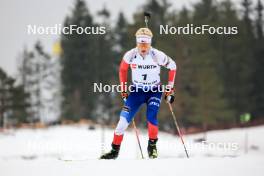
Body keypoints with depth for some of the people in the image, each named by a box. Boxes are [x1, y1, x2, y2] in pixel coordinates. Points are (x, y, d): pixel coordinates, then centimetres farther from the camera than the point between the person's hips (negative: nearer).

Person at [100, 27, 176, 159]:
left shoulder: (157, 56, -20)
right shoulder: (130, 55, -15)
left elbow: (172, 66, -3)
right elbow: (122, 69, 6)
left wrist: (170, 88, -2)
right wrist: (123, 89, 6)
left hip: (154, 91, -2)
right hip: (137, 91, 2)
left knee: (151, 118, -24)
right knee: (124, 120, -10)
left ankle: (152, 146, 0)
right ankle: (115, 150, 3)